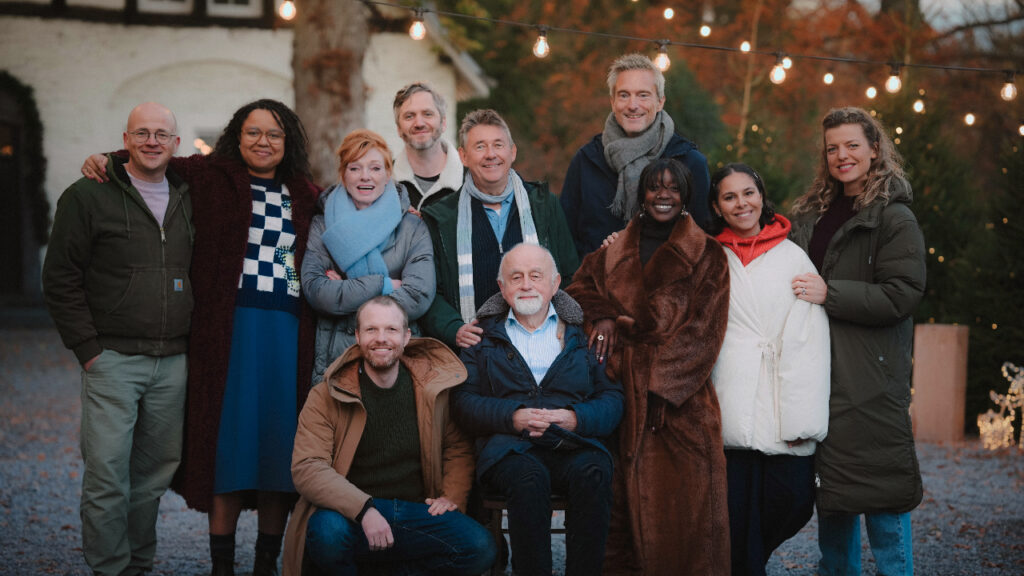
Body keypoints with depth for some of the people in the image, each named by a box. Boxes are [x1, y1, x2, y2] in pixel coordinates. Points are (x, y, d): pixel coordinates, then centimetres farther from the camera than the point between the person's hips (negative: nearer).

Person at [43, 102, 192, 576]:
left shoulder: (189, 199, 13)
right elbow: (60, 279, -1)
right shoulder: (88, 196, -1)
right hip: (113, 359, -4)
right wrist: (87, 349, -7)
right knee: (107, 474, -7)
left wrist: (192, 341, 11)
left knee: (155, 472, 9)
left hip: (173, 362, 4)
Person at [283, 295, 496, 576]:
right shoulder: (327, 396, -1)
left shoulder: (434, 387, 8)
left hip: (417, 513, 3)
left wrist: (453, 495, 2)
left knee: (480, 548, -23)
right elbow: (307, 468, -12)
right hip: (350, 514, -3)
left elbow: (458, 447, 21)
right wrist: (364, 510, -26)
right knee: (327, 531, -37)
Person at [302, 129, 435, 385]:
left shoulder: (413, 229, 6)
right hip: (334, 360, 0)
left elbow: (418, 299, -7)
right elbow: (315, 292, -7)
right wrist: (383, 285, -9)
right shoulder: (322, 227, 8)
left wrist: (345, 291, -6)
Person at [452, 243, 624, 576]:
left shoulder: (583, 332, 18)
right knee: (529, 475, -36)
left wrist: (576, 418, -11)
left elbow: (613, 398, 10)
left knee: (592, 471, -34)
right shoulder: (483, 334, 18)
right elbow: (463, 402, 7)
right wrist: (513, 416, -10)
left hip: (574, 445, 1)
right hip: (509, 449, -1)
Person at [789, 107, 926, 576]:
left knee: (880, 492, -4)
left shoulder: (894, 217, -6)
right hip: (820, 372, 7)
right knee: (830, 488, 13)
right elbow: (793, 280, 31)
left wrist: (829, 293, -18)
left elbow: (902, 294, -16)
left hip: (872, 375, -7)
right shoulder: (811, 215, 16)